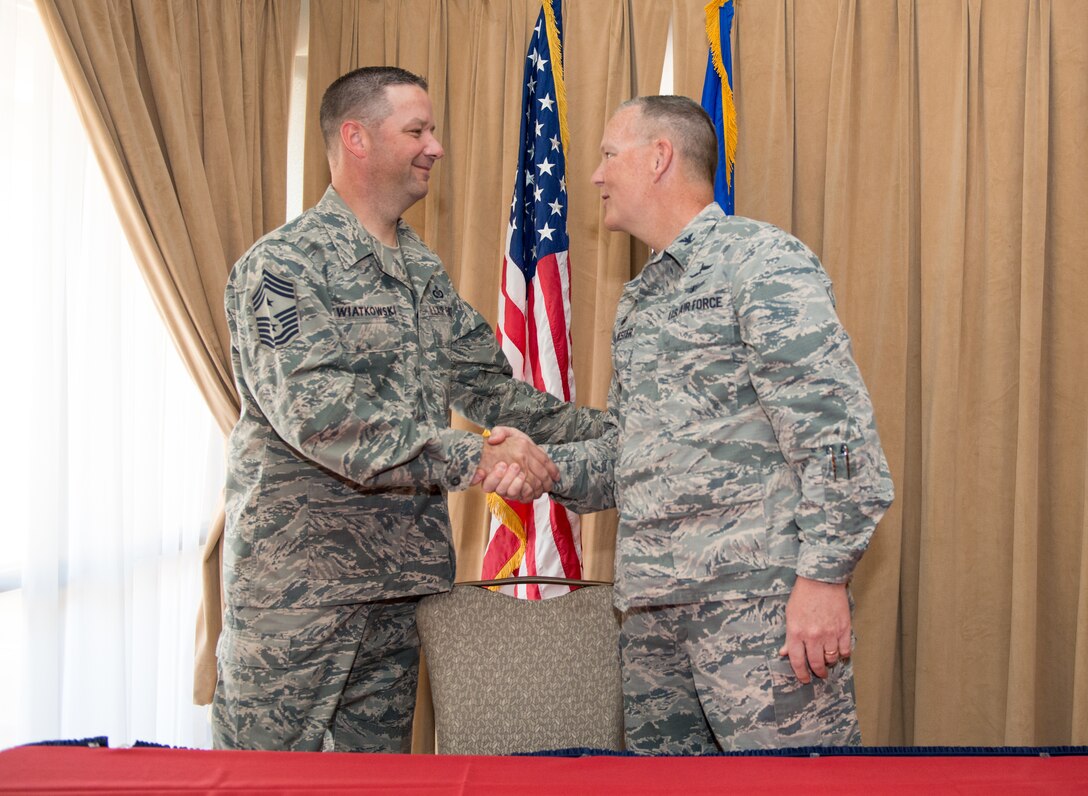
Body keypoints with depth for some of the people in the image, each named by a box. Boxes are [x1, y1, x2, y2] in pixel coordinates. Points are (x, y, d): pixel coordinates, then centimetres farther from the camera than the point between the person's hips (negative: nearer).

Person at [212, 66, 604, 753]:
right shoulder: (284, 264, -11)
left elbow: (488, 387, 18)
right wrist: (470, 458, -30)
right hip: (296, 582, -7)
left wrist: (606, 431, 8)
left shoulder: (427, 273, 14)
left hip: (402, 574, 7)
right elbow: (314, 411, -24)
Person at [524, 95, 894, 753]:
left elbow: (834, 429, -12)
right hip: (653, 604, 8)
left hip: (756, 596, -8)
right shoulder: (640, 301, 22)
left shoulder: (761, 261, -4)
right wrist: (545, 466, 6)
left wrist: (823, 575, -19)